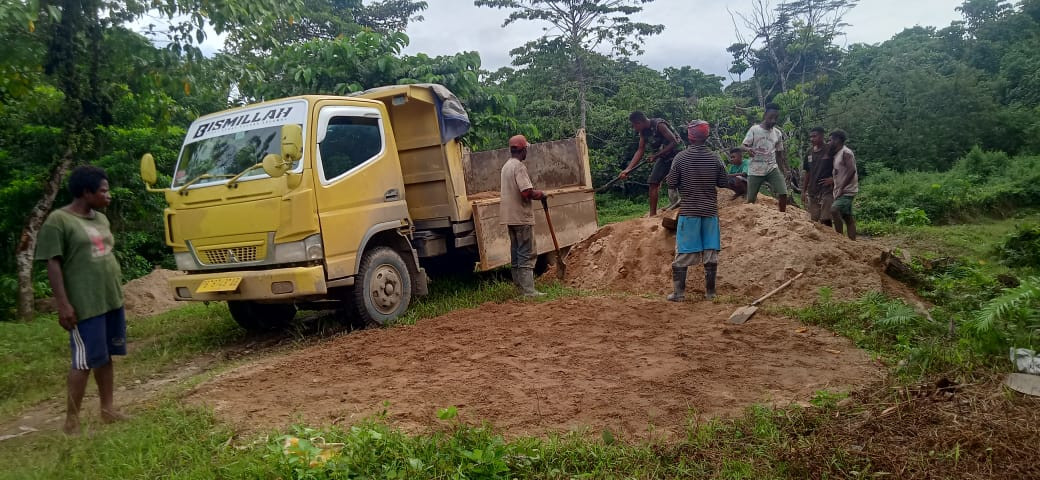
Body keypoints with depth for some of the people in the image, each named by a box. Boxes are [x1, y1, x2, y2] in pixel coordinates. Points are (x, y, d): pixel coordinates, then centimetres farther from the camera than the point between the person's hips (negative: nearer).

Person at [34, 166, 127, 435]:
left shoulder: (100, 218, 14)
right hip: (85, 304, -8)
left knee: (105, 357, 12)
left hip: (112, 299, 8)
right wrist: (63, 304, -18)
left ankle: (107, 409, 21)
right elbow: (53, 264, -13)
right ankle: (71, 419, 6)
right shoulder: (58, 221, -10)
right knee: (85, 361, -5)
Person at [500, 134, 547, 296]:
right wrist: (541, 194, -6)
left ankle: (519, 285, 22)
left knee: (516, 253, 15)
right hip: (521, 216, -9)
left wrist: (535, 192, 18)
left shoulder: (506, 166, 13)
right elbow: (527, 192, -24)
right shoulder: (519, 166, -16)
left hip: (510, 216, 9)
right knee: (527, 254, -7)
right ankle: (528, 291, -7)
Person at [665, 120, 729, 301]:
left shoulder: (681, 158, -8)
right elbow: (723, 182, 5)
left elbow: (671, 183, -5)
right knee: (711, 251, 8)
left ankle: (679, 292, 5)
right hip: (710, 211, 2)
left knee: (683, 252, 4)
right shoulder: (714, 158, -3)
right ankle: (710, 291, 13)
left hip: (688, 210, -2)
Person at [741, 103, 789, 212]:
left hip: (772, 168, 3)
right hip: (755, 170, -3)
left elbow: (779, 153, 16)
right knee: (751, 199, 2)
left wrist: (782, 172, 15)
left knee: (783, 193, -12)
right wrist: (748, 149, -31)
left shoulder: (778, 133, 7)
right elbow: (744, 146, -7)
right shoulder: (754, 129, -5)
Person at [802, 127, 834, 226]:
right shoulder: (810, 154, 11)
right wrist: (803, 191, 12)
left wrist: (832, 179, -16)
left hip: (827, 191, -6)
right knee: (813, 220, 9)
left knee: (825, 221, -9)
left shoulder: (830, 151, -6)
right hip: (812, 192, 6)